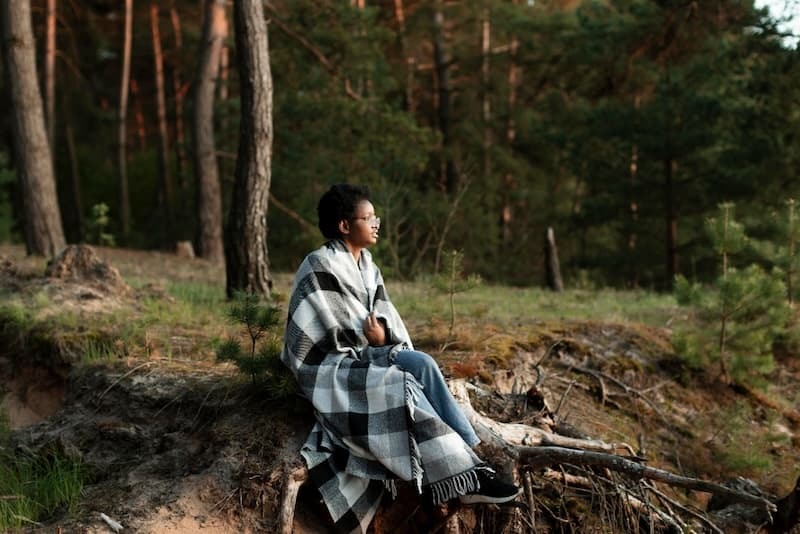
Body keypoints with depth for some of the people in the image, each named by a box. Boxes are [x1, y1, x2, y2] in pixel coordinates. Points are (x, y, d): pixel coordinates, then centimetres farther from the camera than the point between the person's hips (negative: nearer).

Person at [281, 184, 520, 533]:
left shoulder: (368, 267, 13)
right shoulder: (320, 266, -12)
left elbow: (385, 320, 8)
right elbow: (326, 335, -16)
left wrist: (383, 338, -14)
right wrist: (374, 341, -10)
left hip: (361, 356, 7)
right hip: (326, 367, -7)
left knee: (421, 363, -22)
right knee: (404, 386, -29)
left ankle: (468, 454, -24)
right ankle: (465, 476, -27)